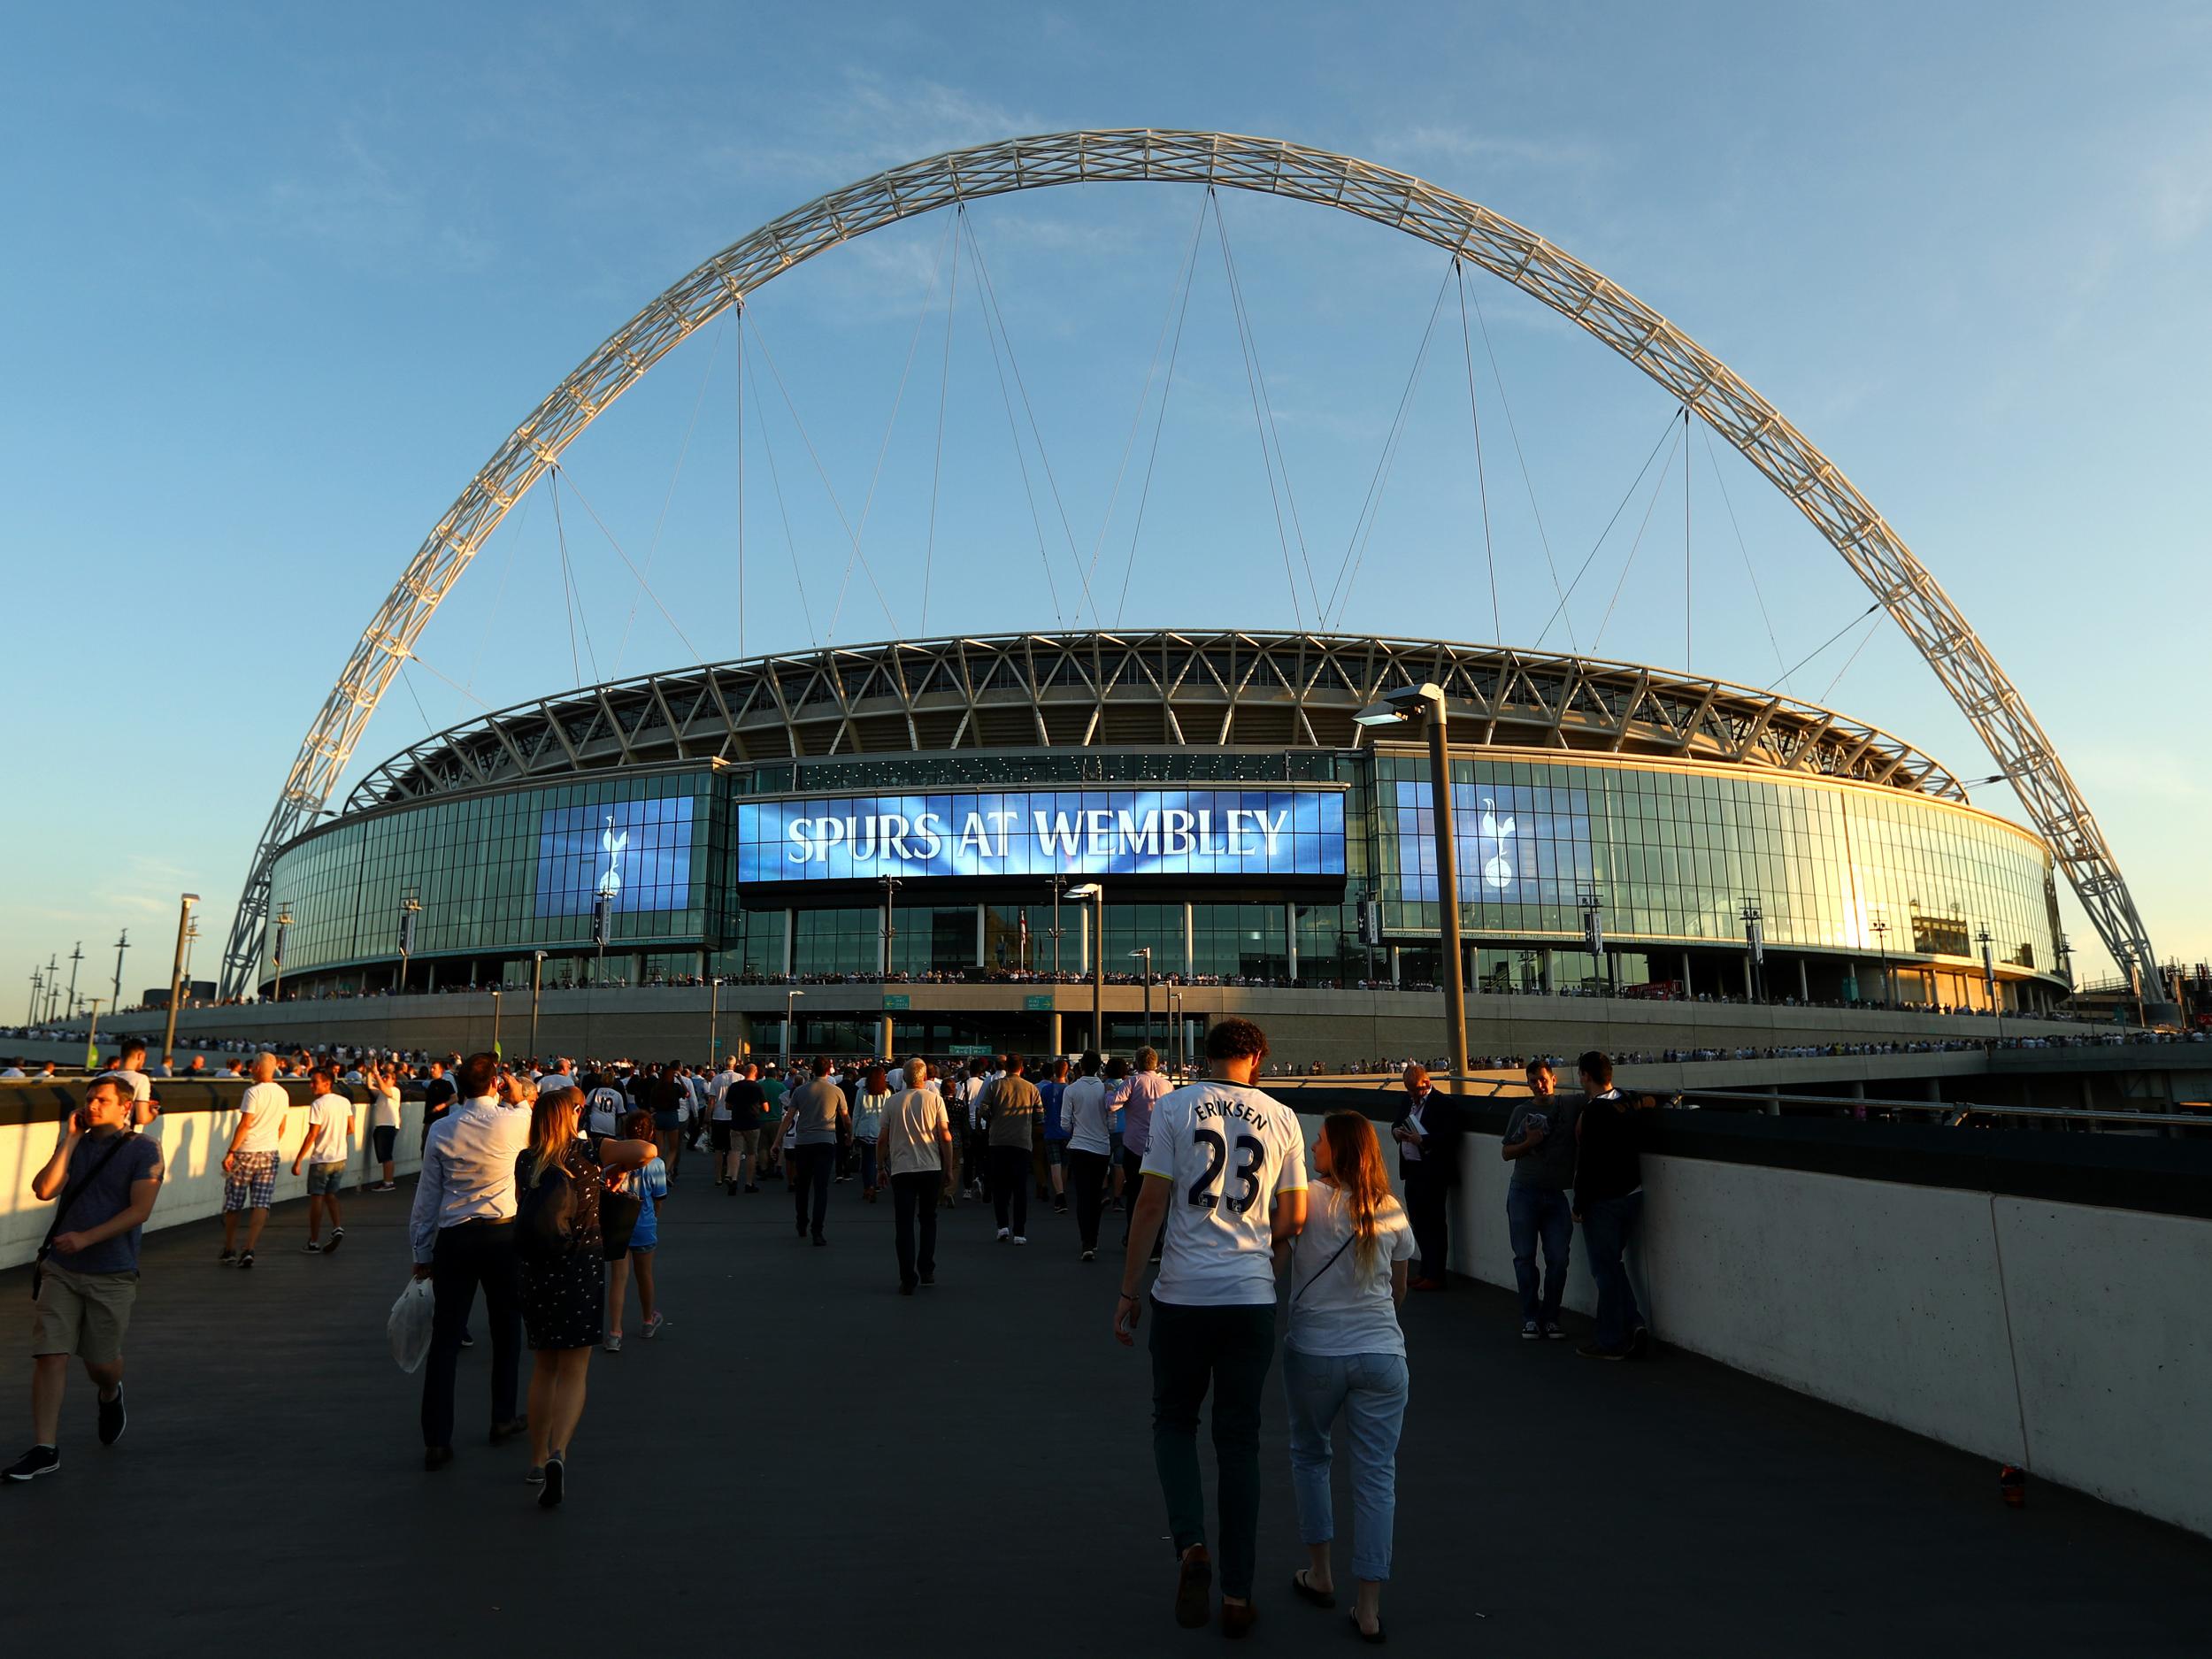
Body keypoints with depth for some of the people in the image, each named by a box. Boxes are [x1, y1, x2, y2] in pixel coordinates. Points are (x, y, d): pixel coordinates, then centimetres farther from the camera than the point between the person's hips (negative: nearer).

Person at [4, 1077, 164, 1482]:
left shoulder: (143, 1149, -5)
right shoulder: (76, 1146, 9)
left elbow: (139, 1210, -13)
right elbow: (44, 1190, -7)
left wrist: (86, 1238, -21)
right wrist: (70, 1140, -8)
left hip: (112, 1275, -3)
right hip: (60, 1270, 3)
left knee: (101, 1362, 6)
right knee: (49, 1355, -5)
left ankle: (110, 1395, 39)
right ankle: (45, 1449, 3)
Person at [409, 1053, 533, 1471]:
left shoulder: (440, 1130, 0)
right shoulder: (513, 1121, -8)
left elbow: (427, 1196, 4)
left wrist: (423, 1252, 11)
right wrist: (518, 1098, 24)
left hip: (453, 1238, 2)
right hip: (502, 1235, -1)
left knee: (445, 1338, 5)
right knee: (506, 1328, 16)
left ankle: (436, 1441, 5)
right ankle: (503, 1418, 28)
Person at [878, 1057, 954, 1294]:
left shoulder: (892, 1102, 2)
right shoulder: (935, 1099, -1)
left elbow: (882, 1139, 3)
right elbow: (946, 1137, -3)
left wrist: (882, 1167, 15)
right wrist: (949, 1170, 4)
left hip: (901, 1170, 0)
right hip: (931, 1168, 0)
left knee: (904, 1224, 3)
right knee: (928, 1220, 18)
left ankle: (908, 1280, -2)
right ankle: (927, 1271, 19)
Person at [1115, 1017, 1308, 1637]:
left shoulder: (1174, 1107, -4)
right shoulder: (1282, 1117, 2)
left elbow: (1152, 1203, -6)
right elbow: (1294, 1219, 5)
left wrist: (1128, 1291, 1)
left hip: (1182, 1293, -1)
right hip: (1252, 1296, 2)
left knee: (1174, 1421, 18)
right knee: (1239, 1438, 12)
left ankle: (1190, 1544, -1)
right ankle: (1237, 1593, 17)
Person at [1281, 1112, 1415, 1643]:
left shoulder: (1308, 1198, -10)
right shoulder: (1393, 1211, 2)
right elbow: (1398, 1290, 13)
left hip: (1314, 1352, -2)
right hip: (1382, 1354, 2)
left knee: (1309, 1455, 21)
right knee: (1376, 1474, 8)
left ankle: (1320, 1573, 28)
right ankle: (1369, 1607, 10)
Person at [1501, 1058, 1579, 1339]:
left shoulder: (1570, 1106, 2)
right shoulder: (1521, 1112, 7)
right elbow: (1505, 1152, 9)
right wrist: (1528, 1143, -7)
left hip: (1557, 1195, -1)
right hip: (1523, 1192, 1)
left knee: (1558, 1260, 0)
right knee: (1525, 1257, 3)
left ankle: (1550, 1318, 16)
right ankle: (1530, 1318, 14)